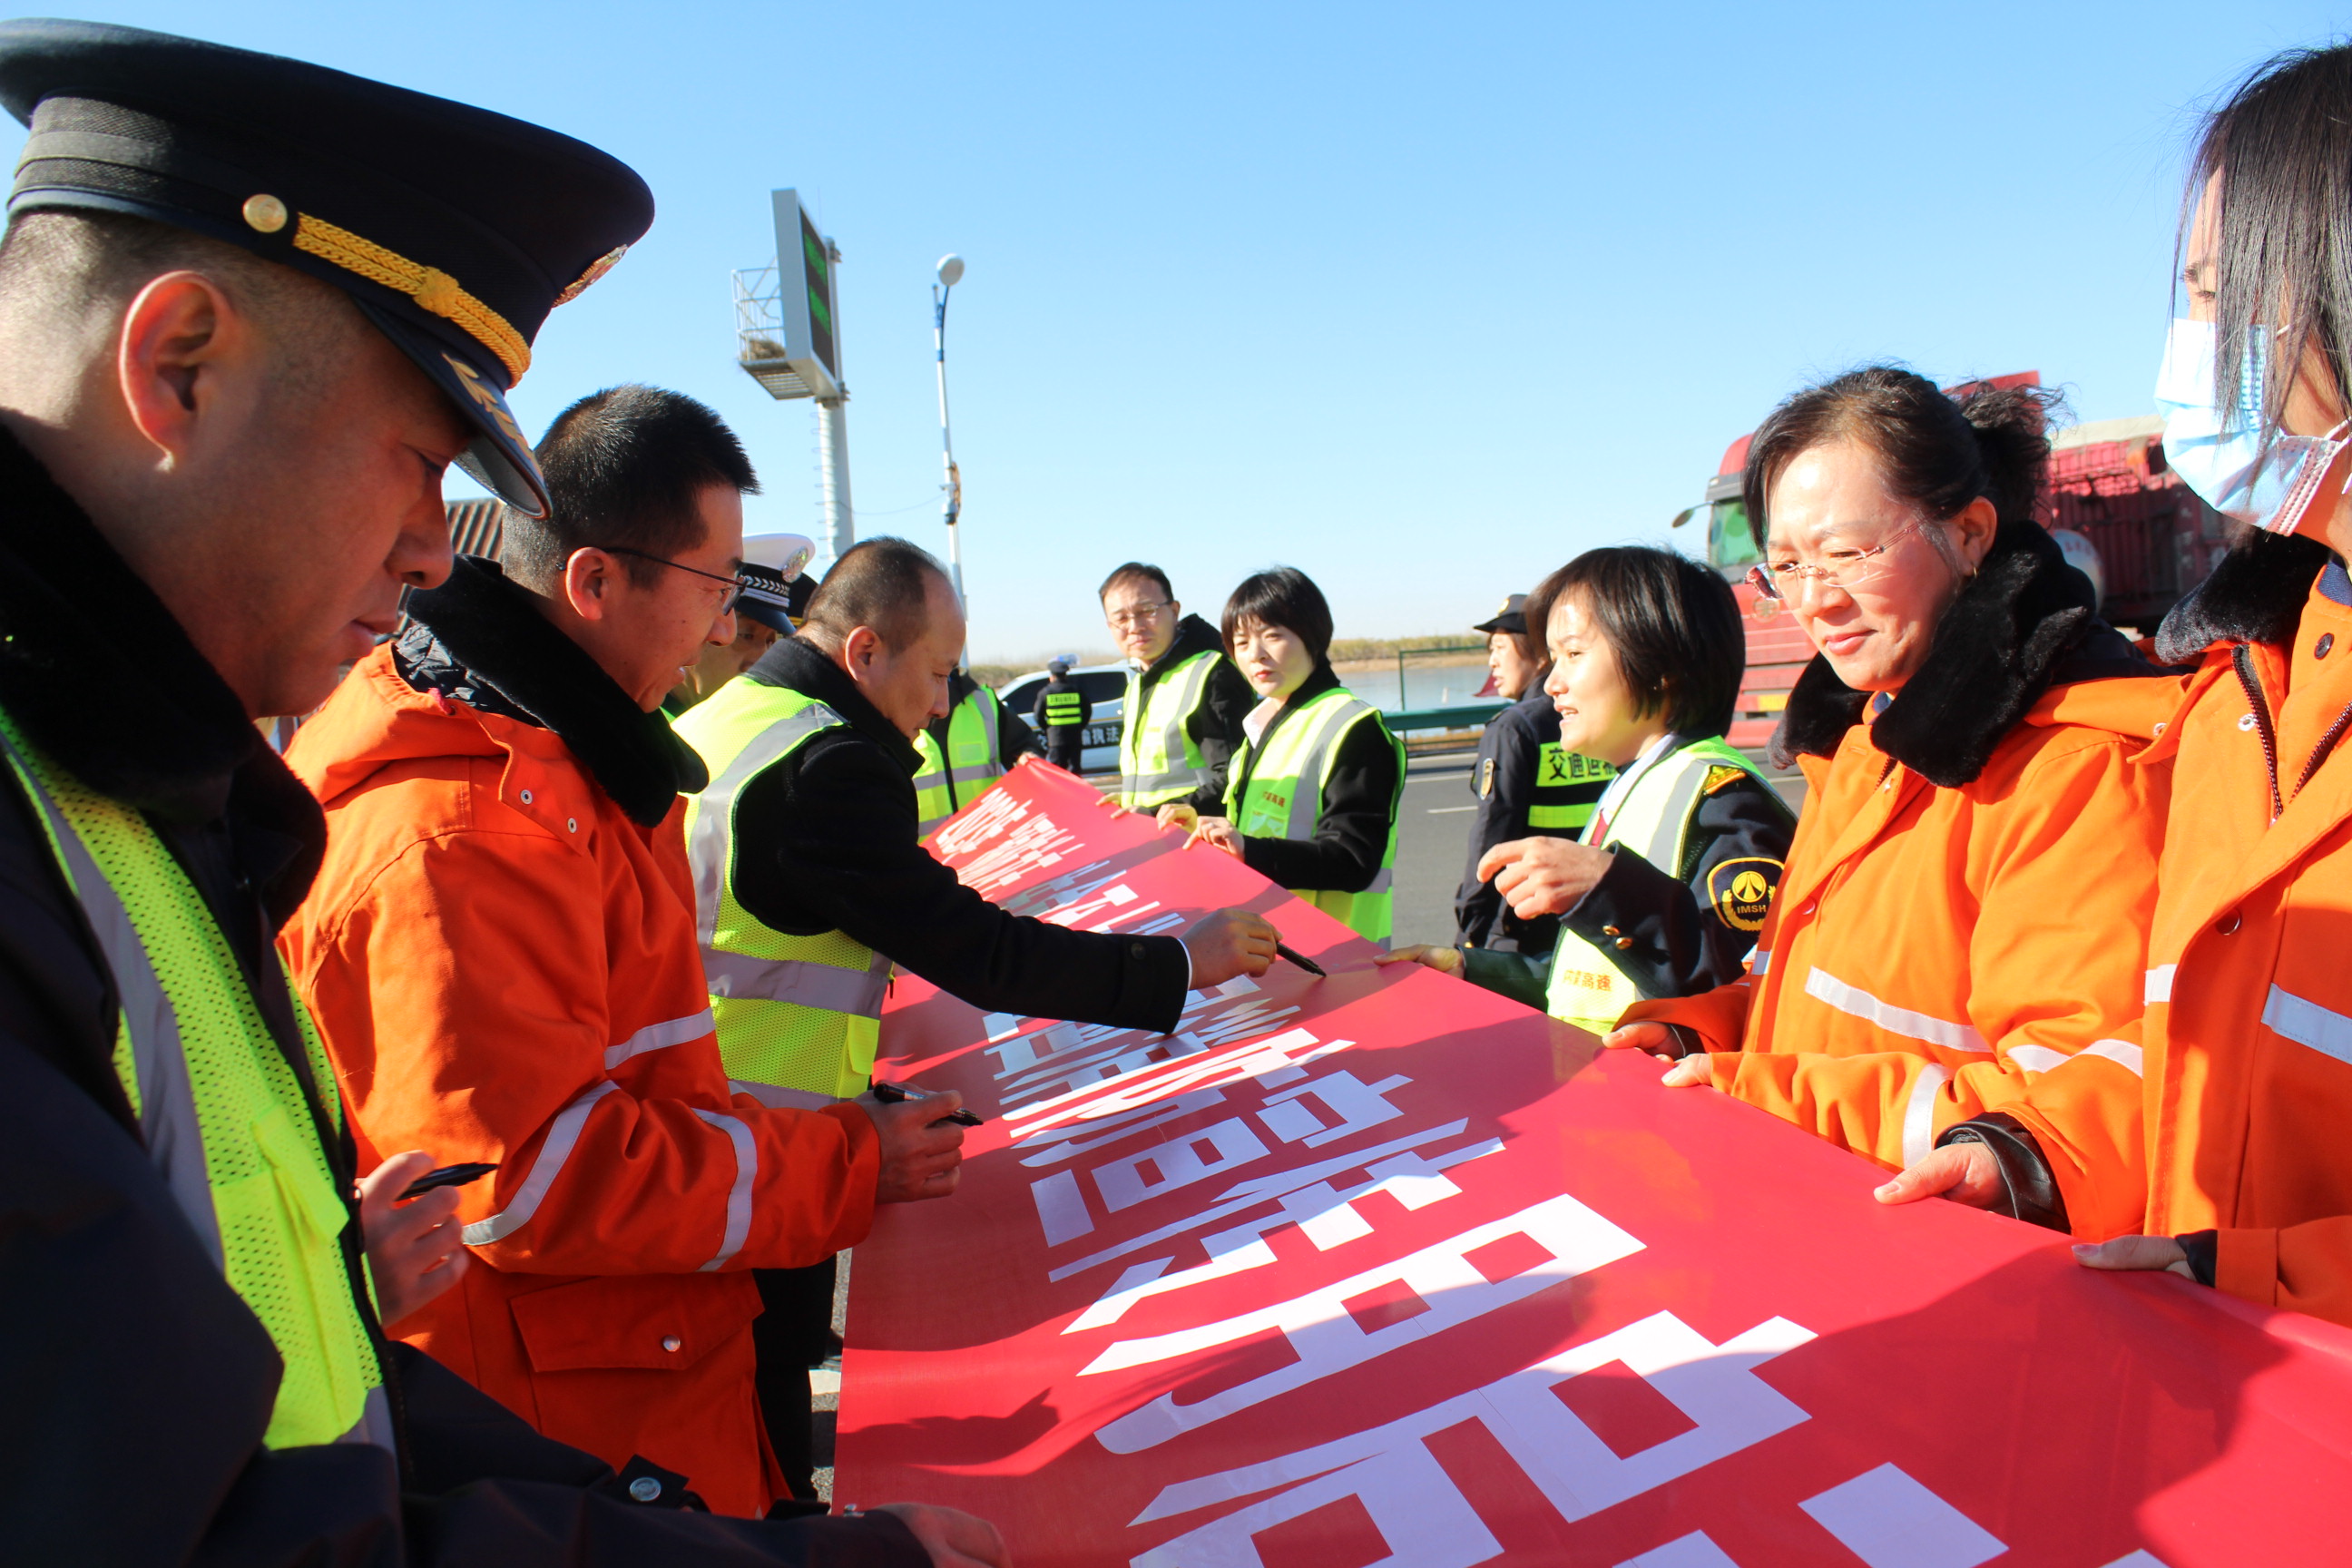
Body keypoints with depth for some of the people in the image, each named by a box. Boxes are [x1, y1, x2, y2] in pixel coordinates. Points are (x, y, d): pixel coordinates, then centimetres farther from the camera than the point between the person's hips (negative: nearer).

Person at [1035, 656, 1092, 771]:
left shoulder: (1045, 692, 0)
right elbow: (1087, 711, 7)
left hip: (1055, 737, -2)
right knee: (1074, 767, 8)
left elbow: (1038, 716, 2)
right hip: (1075, 735, 2)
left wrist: (1047, 729, 14)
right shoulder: (1077, 689, 5)